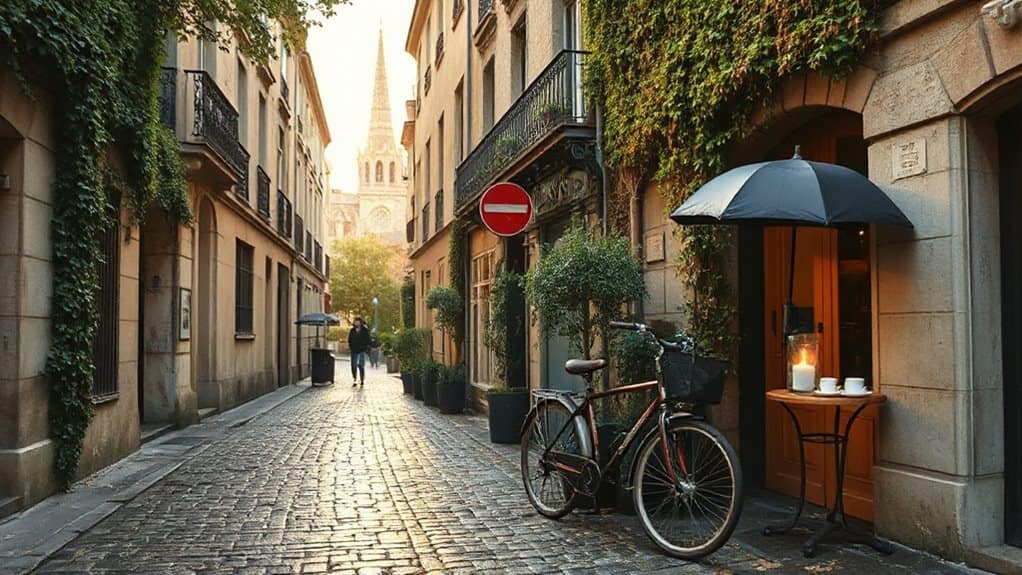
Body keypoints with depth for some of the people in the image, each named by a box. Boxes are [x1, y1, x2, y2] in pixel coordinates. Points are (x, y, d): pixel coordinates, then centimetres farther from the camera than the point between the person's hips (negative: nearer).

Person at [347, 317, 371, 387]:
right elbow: (349, 340, 16)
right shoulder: (352, 330, 10)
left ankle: (362, 381, -1)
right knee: (353, 366, 2)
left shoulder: (365, 331, 1)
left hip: (361, 351, -3)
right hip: (354, 351, 3)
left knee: (361, 365, -9)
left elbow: (367, 340, 1)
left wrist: (365, 348, -8)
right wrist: (351, 347, 3)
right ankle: (354, 380, 8)